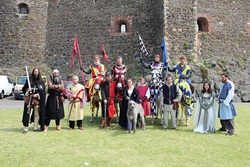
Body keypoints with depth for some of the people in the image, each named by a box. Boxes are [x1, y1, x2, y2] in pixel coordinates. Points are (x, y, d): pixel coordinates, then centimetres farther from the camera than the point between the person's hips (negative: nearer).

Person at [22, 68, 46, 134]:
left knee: (37, 114, 7)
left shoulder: (41, 81, 7)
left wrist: (37, 95, -12)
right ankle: (26, 128, -2)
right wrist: (27, 90, -15)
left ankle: (36, 127, 17)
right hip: (30, 100, -2)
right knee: (28, 113, -7)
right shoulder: (29, 80, 4)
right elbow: (23, 89, 6)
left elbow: (43, 91, 2)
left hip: (38, 100, 2)